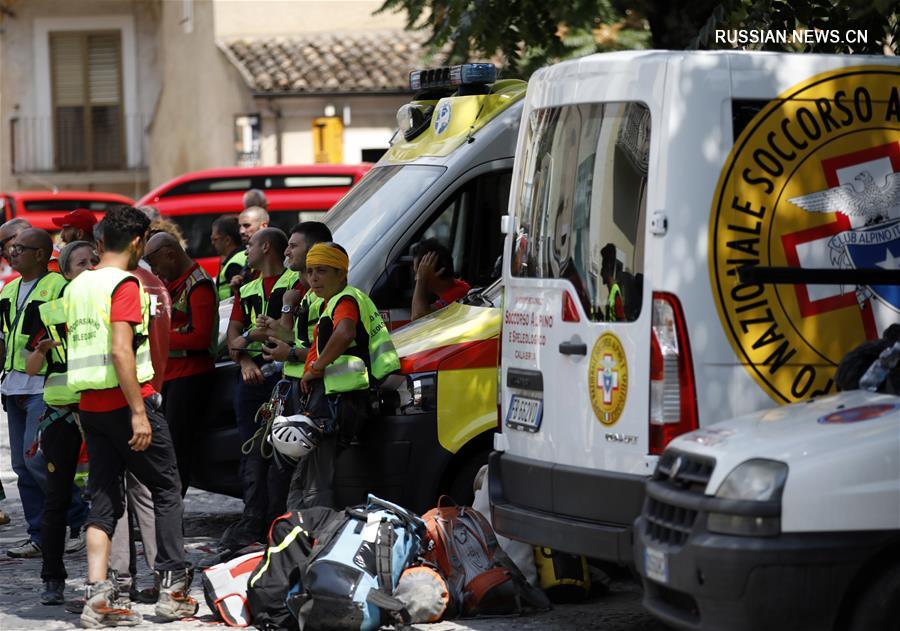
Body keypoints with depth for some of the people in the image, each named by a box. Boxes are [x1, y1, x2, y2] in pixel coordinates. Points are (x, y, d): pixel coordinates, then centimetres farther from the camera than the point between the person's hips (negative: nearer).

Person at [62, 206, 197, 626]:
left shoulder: (77, 287, 12)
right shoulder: (125, 285, -12)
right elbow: (121, 351, -21)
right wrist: (139, 413, -22)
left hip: (89, 404, 7)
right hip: (126, 402, -7)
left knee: (104, 500, 7)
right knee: (167, 490, 6)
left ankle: (97, 596, -3)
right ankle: (172, 588, 5)